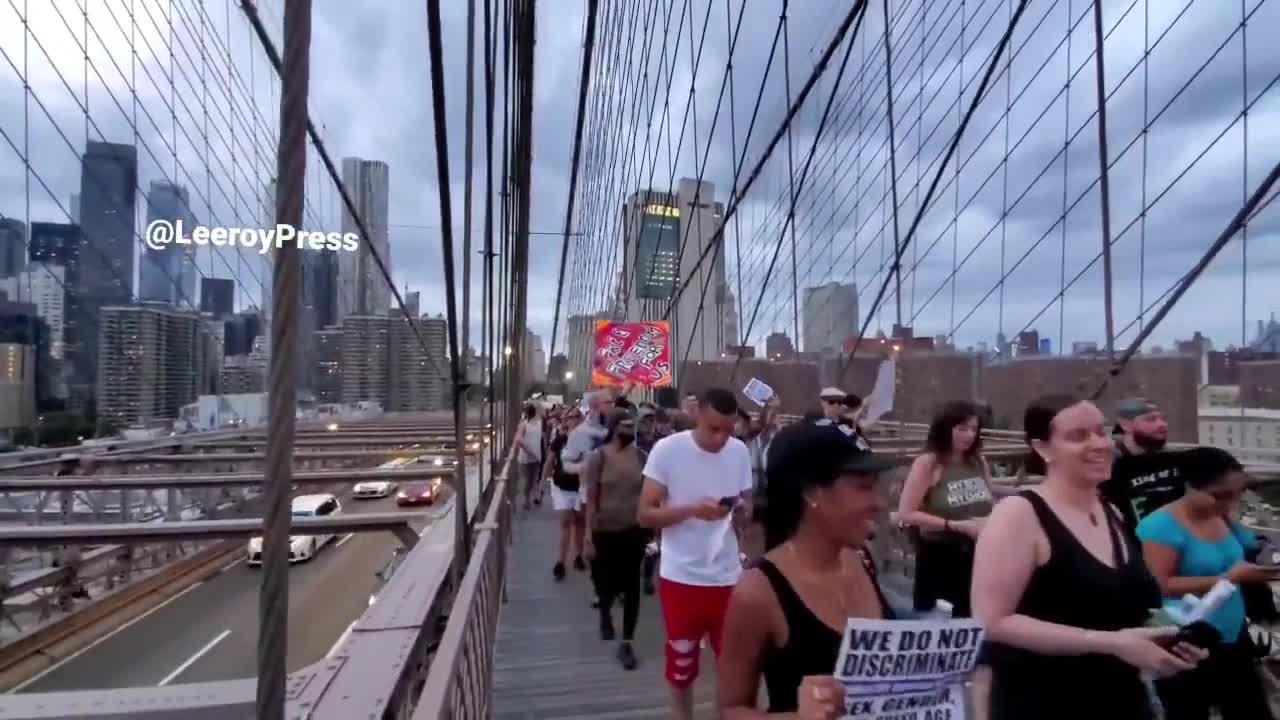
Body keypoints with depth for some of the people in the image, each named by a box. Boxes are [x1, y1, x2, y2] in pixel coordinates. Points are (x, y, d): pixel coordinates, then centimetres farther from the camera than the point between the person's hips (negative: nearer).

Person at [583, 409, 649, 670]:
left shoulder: (641, 456, -3)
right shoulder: (598, 457, -11)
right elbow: (591, 499, -10)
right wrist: (588, 537, -11)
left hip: (634, 530, 2)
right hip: (604, 531, -2)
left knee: (632, 587, 2)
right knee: (606, 583, 14)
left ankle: (626, 643, 16)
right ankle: (605, 615, 48)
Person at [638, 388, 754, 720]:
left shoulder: (740, 451, -2)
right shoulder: (667, 449, -13)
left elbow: (747, 506, 8)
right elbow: (646, 514, -11)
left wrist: (742, 510, -15)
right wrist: (692, 509, -26)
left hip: (728, 576, 2)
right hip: (681, 577, -2)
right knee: (681, 664, 16)